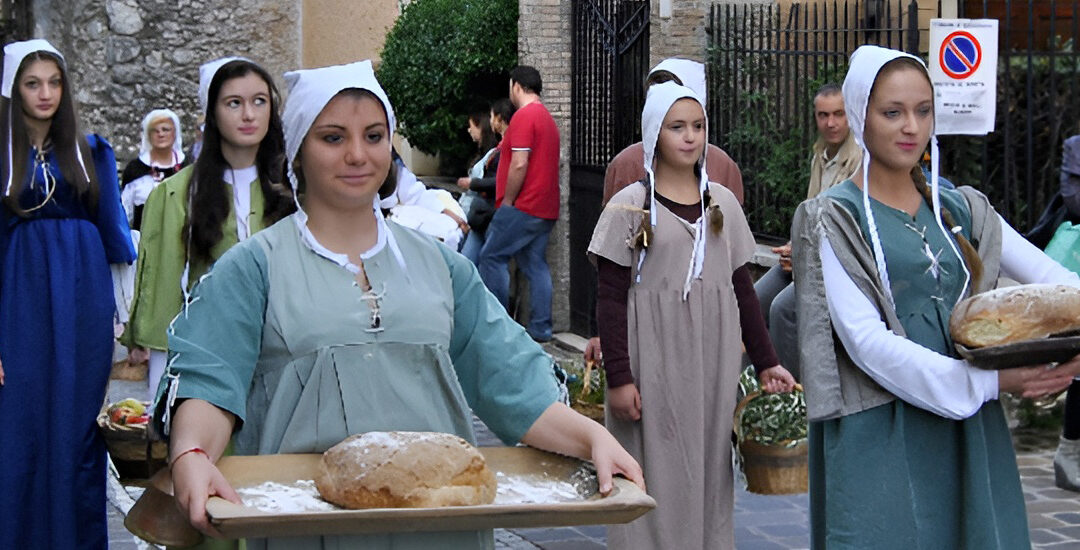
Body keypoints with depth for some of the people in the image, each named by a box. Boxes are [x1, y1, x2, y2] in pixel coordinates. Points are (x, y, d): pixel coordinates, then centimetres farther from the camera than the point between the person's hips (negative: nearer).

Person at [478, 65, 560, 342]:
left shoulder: (524, 116, -12)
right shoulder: (547, 117, 19)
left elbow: (519, 164, -19)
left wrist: (507, 202, -12)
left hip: (524, 205, -9)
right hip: (545, 208, 9)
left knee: (492, 257, -1)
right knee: (535, 263, 8)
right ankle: (541, 327, 6)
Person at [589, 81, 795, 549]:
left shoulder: (722, 203, 9)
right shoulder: (630, 206, -2)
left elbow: (742, 287, 13)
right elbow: (610, 298, -5)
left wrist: (766, 362, 10)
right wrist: (618, 377, -11)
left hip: (713, 361, 4)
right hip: (654, 361, -3)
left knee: (709, 470, 8)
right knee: (658, 475, -1)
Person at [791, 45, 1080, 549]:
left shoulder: (960, 209, 12)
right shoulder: (834, 220, -3)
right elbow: (863, 338, -13)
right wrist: (986, 381, -20)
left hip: (968, 428, 4)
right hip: (880, 435, -4)